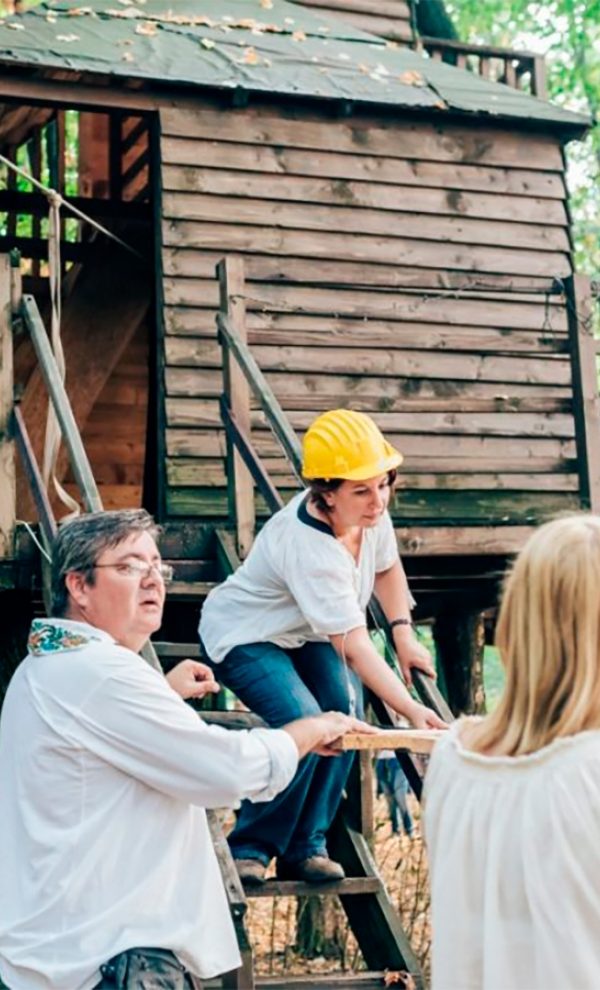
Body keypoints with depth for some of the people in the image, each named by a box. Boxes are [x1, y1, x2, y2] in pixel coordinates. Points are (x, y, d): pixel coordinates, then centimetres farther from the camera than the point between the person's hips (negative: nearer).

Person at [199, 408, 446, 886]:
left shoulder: (371, 512, -15)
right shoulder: (310, 548, -38)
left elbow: (387, 567, 8)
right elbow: (355, 646, -39)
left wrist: (404, 634, -2)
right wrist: (411, 710, -44)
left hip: (305, 633, 7)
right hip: (244, 636, -7)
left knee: (344, 713, -16)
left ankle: (305, 846, -1)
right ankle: (250, 848, -6)